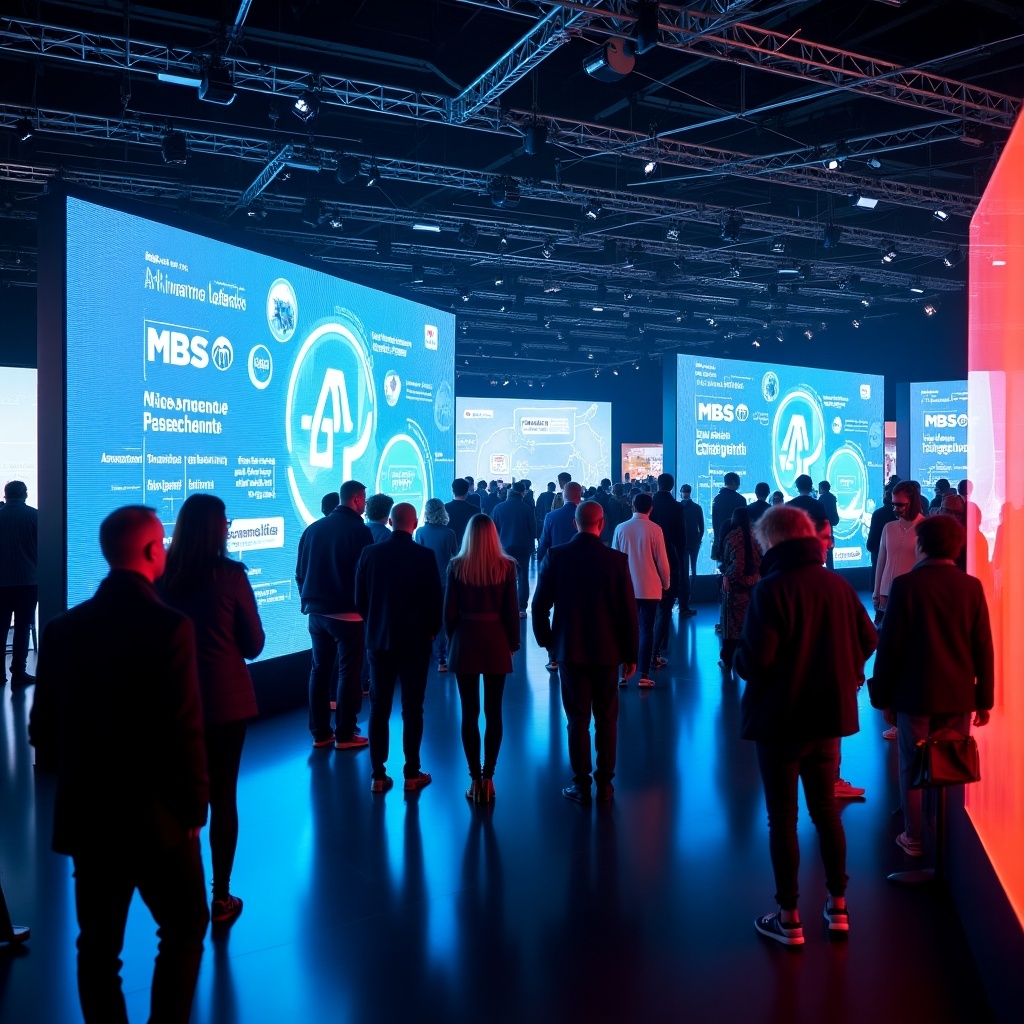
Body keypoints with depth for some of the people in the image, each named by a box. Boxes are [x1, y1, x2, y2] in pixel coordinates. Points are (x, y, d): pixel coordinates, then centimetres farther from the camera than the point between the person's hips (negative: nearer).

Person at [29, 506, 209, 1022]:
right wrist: (195, 805, -6)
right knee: (185, 929, 15)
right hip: (155, 816, -5)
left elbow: (43, 726, 5)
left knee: (97, 944, 17)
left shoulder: (63, 628, -1)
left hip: (84, 814, 5)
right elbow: (184, 730, -19)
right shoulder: (169, 626, -19)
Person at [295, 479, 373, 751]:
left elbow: (300, 571, 9)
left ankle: (320, 732, 17)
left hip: (316, 612, 6)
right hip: (348, 613, -5)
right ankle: (344, 734, 5)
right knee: (348, 672, 2)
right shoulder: (360, 531, -10)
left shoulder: (313, 528, 6)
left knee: (319, 670, 12)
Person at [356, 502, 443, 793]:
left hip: (379, 639, 2)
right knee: (412, 708, 6)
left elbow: (360, 600, 1)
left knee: (379, 708, 9)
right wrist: (432, 631, 9)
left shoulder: (370, 554, -4)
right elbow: (435, 599, -7)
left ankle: (378, 775, 11)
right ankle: (412, 774, 10)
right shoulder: (424, 557, -11)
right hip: (416, 640, -2)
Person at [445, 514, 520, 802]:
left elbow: (449, 609, -3)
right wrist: (513, 642, 8)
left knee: (469, 713, 7)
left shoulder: (456, 566, -5)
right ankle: (487, 778, 11)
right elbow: (511, 609, -4)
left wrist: (452, 639, 11)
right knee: (493, 712, 8)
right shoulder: (506, 566, -6)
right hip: (496, 642, 0)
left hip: (465, 641, 0)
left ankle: (475, 779, 9)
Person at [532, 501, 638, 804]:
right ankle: (604, 783, 16)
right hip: (607, 651, 0)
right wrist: (630, 654, 4)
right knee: (606, 719, 11)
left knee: (577, 718, 7)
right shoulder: (617, 560, -7)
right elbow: (628, 611, -5)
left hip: (569, 649, 0)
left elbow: (540, 606, -4)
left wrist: (546, 640, 11)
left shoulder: (555, 557, -7)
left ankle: (581, 785, 10)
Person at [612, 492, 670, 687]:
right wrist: (666, 583, 11)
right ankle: (644, 676, 2)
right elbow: (662, 560, -4)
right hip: (650, 588, -2)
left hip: (626, 588, 2)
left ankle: (624, 673, 7)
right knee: (646, 630, 3)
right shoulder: (655, 529, -8)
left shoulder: (620, 528, -3)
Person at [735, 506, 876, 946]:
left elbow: (754, 660, -24)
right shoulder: (838, 584, -1)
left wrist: (738, 656, -2)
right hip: (829, 716, 5)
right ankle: (837, 906, 29)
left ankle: (789, 918, 16)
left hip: (780, 720, -5)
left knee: (782, 818, 8)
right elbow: (867, 640, 5)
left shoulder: (771, 589, -18)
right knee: (826, 810, 20)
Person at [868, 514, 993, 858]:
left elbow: (889, 645, -8)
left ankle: (914, 838, 16)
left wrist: (883, 696, 1)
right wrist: (985, 698, 9)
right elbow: (983, 647, 0)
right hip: (958, 694, 3)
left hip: (914, 693, -3)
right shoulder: (971, 586, -3)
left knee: (912, 768, 9)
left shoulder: (905, 585, -11)